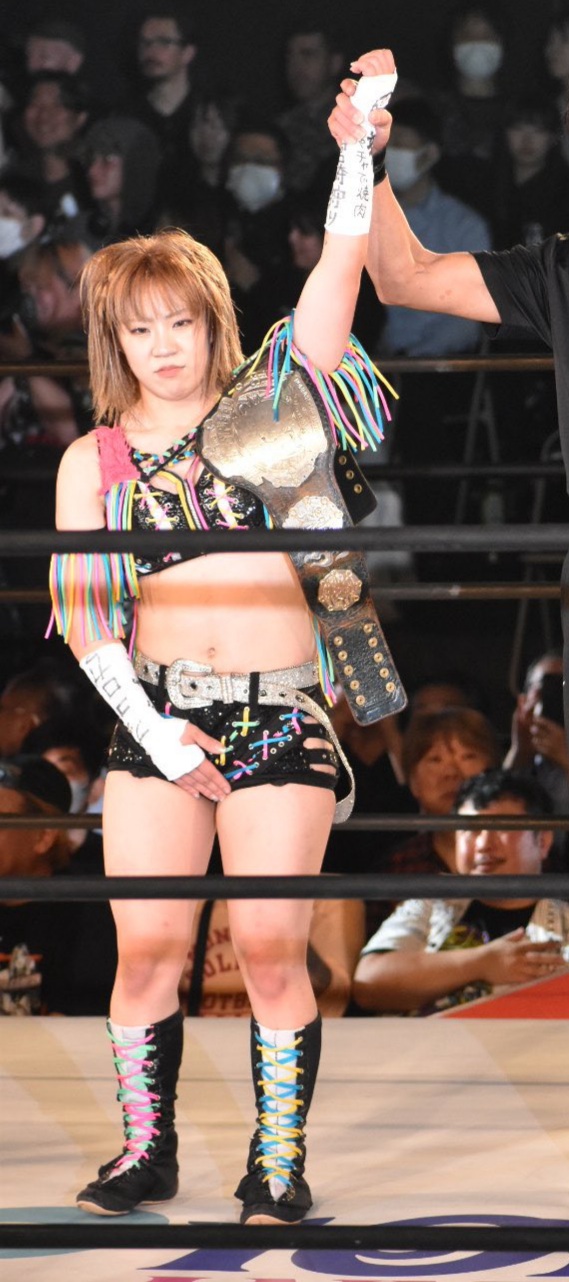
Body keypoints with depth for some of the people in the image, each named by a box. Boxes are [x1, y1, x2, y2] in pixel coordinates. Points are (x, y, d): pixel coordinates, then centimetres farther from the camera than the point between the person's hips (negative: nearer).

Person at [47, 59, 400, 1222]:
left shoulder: (266, 405, 8)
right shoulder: (94, 460, 9)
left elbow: (340, 267, 1)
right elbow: (80, 610, 3)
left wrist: (360, 139, -5)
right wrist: (150, 729, -6)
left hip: (280, 715, -1)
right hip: (155, 719, 1)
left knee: (271, 945, -4)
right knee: (148, 943, -2)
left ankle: (279, 1163, 5)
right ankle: (146, 1149, 11)